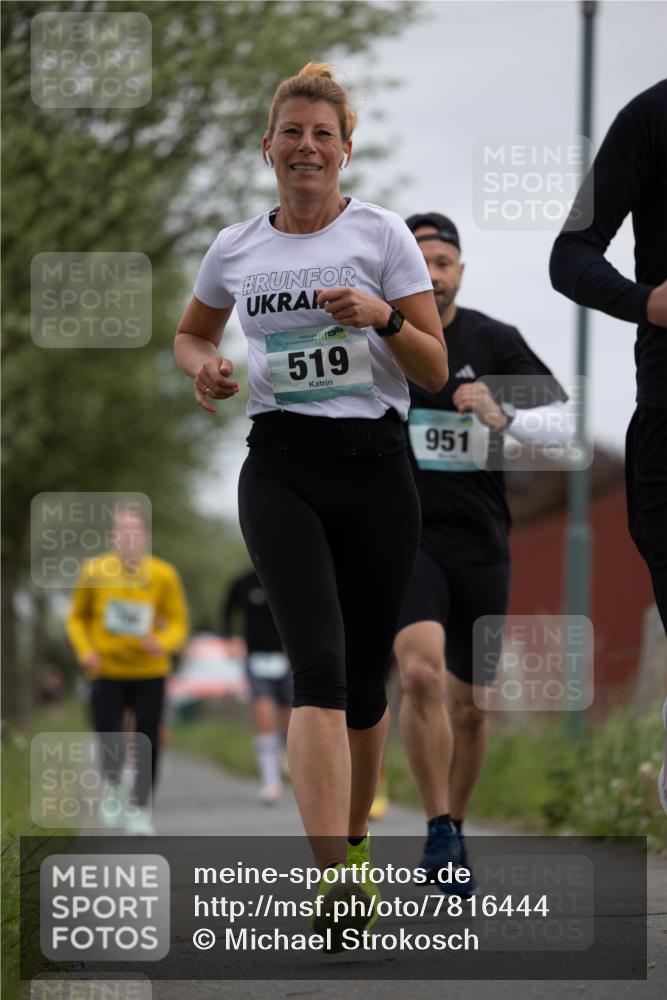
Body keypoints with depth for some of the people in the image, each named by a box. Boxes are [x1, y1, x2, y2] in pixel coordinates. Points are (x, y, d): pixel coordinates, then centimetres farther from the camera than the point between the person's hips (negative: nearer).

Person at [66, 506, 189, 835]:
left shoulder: (164, 575, -5)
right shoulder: (94, 571, -4)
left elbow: (178, 623, -1)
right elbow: (77, 618, 8)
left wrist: (163, 643, -22)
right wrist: (85, 650, -9)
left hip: (150, 674, 1)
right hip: (107, 672, -1)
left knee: (148, 744, 0)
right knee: (110, 743, -11)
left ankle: (140, 808, 19)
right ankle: (112, 786, 23)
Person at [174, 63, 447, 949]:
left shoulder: (381, 234, 3)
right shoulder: (236, 249, 10)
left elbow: (436, 371, 2)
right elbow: (191, 332, 29)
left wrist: (383, 317, -17)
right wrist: (202, 367, 6)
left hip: (375, 466, 0)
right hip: (280, 468, 0)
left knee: (365, 676, 7)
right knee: (320, 665, -19)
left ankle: (354, 843, 31)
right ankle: (335, 884, -30)